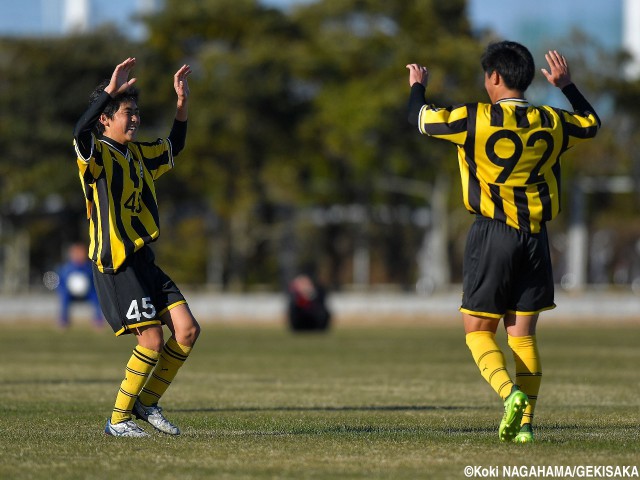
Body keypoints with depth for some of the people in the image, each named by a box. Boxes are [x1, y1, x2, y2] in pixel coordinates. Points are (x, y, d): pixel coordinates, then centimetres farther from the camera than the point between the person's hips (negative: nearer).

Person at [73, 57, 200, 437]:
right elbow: (82, 131, -32)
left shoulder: (137, 154, 15)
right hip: (115, 264, -8)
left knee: (187, 329, -1)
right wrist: (110, 90, -39)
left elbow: (173, 147, 32)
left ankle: (147, 403, 14)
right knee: (152, 340, -12)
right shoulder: (96, 153, -9)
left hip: (144, 262, 8)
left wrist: (183, 102, 19)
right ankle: (118, 419, 2)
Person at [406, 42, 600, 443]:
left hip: (491, 234, -4)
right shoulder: (552, 123, 3)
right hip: (535, 236, 4)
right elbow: (592, 123, 24)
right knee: (523, 334, 9)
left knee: (478, 330, 4)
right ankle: (525, 422, 3)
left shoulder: (476, 119, -9)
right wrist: (567, 84, 35)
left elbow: (422, 119, 3)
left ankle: (510, 393, -20)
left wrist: (418, 87, 22)